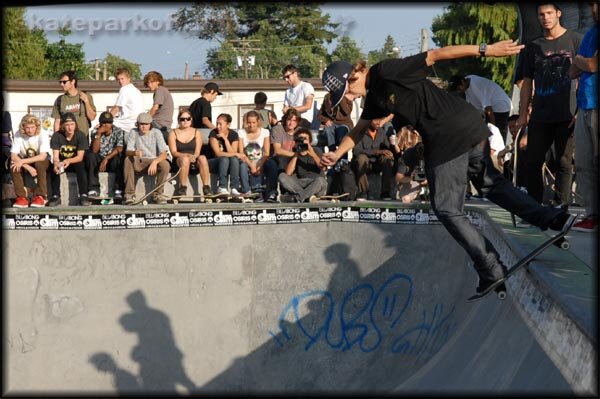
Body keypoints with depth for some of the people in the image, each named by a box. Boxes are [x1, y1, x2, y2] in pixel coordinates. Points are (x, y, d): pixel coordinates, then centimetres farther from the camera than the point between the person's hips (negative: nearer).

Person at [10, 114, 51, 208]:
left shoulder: (42, 135, -21)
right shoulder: (18, 135, -17)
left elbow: (42, 156, -31)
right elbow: (13, 156, -20)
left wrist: (22, 161, -36)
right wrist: (28, 167, -32)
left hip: (41, 162, -2)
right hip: (25, 163, 2)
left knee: (39, 164, -36)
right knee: (14, 166, -29)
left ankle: (41, 196, -23)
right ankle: (21, 197, -22)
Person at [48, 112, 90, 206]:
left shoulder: (81, 136, -13)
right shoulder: (57, 136, -10)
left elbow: (80, 157, -20)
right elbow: (55, 155, -17)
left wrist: (69, 161, -42)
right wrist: (56, 164, -42)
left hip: (75, 162, -1)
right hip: (61, 162, 1)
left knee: (80, 166, -34)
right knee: (54, 168, -31)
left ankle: (83, 196, -37)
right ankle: (56, 196, -29)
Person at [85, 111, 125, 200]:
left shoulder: (118, 132, -8)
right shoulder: (95, 132, -5)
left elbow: (119, 149, -22)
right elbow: (94, 150, -17)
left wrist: (106, 159, -32)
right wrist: (99, 134, -24)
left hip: (113, 160, -2)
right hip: (99, 160, 2)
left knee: (117, 157, -35)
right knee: (90, 156, -28)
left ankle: (118, 190, -33)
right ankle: (94, 189, -28)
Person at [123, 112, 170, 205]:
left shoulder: (156, 133, -7)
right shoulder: (133, 132, -4)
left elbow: (164, 154, -16)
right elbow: (127, 152, -13)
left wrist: (155, 162, -37)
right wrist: (134, 153, -38)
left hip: (154, 160, -1)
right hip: (139, 163, 1)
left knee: (165, 164, -32)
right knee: (128, 160, -30)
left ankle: (157, 194, -16)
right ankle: (130, 194, -28)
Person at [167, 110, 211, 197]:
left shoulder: (197, 132, 11)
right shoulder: (173, 133, 7)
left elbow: (197, 151, 1)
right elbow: (174, 152, -4)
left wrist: (193, 156, -23)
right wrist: (187, 155, -21)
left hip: (194, 162, 1)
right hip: (179, 161, -1)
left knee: (202, 158, -33)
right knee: (185, 159, -37)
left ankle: (206, 187, -34)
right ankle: (182, 188, -37)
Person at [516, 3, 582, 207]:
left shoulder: (574, 40, 2)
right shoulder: (533, 46, 13)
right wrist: (522, 114, 9)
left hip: (566, 115, -4)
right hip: (540, 117, 4)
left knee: (565, 163, 0)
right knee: (533, 162, 2)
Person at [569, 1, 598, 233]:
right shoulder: (590, 33, 19)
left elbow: (592, 65, -10)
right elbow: (574, 72, 19)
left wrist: (578, 60, 8)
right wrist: (584, 63, -1)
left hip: (595, 106, -7)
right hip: (585, 106, 7)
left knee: (595, 164, -5)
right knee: (583, 165, 5)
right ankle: (592, 214, 9)